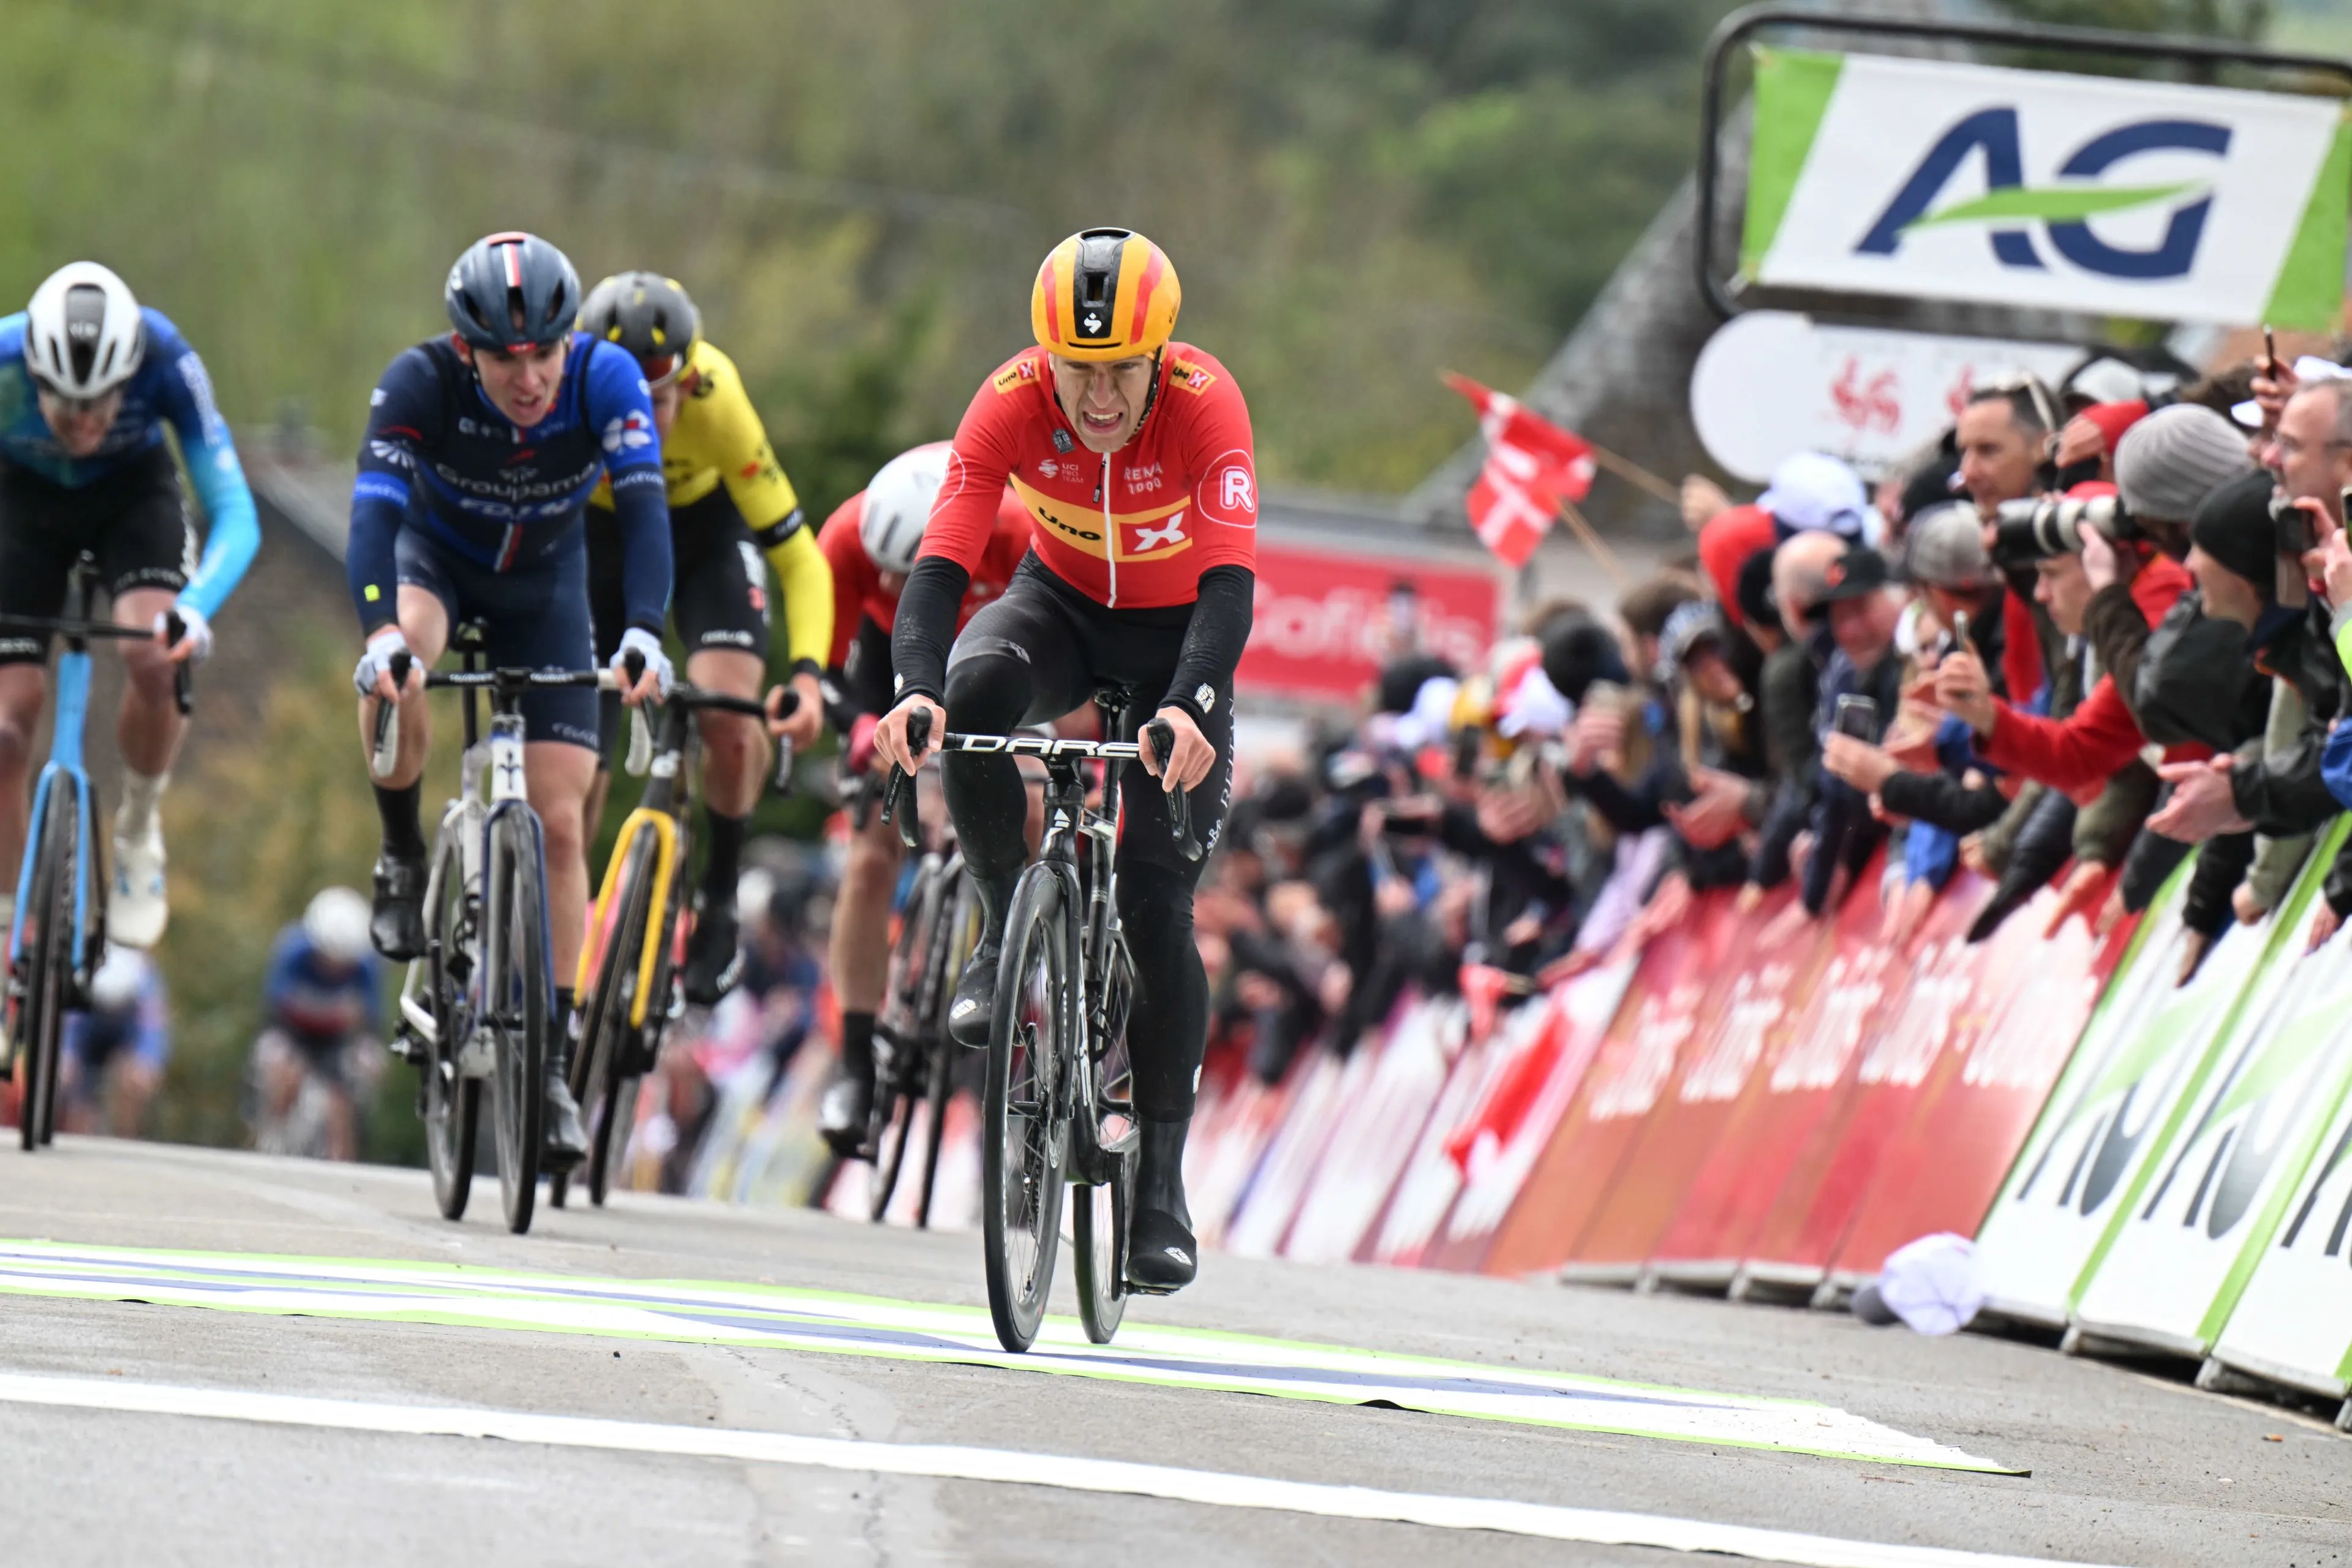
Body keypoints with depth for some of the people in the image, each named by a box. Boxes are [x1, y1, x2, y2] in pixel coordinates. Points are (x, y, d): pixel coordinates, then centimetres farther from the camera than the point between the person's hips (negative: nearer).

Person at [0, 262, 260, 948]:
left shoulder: (165, 360, -35)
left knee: (156, 657, -29)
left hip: (133, 492, -1)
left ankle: (139, 829, -1)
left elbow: (235, 514, -34)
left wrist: (194, 607, -52)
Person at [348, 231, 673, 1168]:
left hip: (543, 582, 1)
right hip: (436, 555, -1)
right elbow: (375, 509, -41)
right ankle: (403, 858, -12)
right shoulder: (421, 383, -32)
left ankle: (552, 1063, 1)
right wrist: (380, 632, -58)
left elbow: (643, 507, -38)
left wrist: (643, 633, -53)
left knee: (560, 825, -7)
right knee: (397, 667, -37)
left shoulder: (605, 379, -29)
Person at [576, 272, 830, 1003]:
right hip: (598, 540, 1)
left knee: (729, 721, -26)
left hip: (706, 536, -1)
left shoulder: (715, 404, -36)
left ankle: (720, 901, -1)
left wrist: (806, 674, -44)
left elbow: (799, 558, -31)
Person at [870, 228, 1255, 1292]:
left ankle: (1161, 1182, -1)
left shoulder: (1205, 405, -31)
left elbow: (1230, 584, -41)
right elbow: (940, 564, -34)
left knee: (1157, 901, -11)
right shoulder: (1013, 404, -27)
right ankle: (1007, 931, -13)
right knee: (977, 690, -35)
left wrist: (1191, 706, -59)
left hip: (1175, 630, -1)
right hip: (1062, 604, 1)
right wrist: (916, 688, -53)